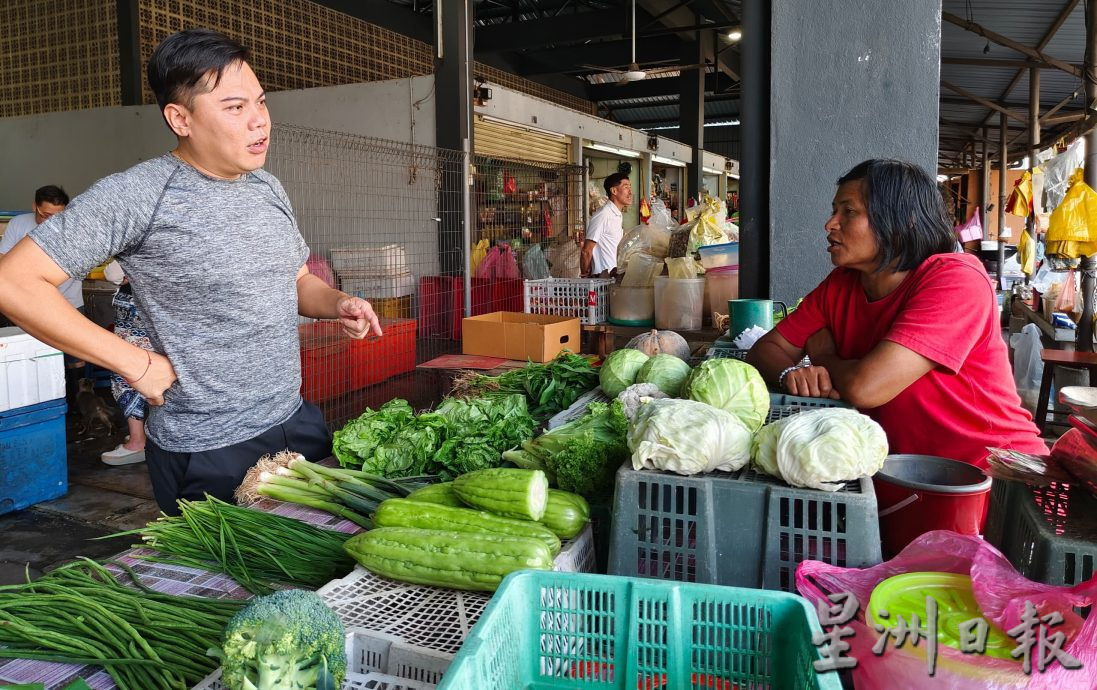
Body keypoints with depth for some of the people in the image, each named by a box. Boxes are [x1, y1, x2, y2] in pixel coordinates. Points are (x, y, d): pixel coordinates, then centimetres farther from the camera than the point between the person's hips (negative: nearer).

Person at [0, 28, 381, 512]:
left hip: (296, 422, 7)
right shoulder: (135, 194, -15)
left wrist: (338, 304, -3)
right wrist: (136, 363, -17)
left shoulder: (267, 187, 7)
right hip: (208, 454, -6)